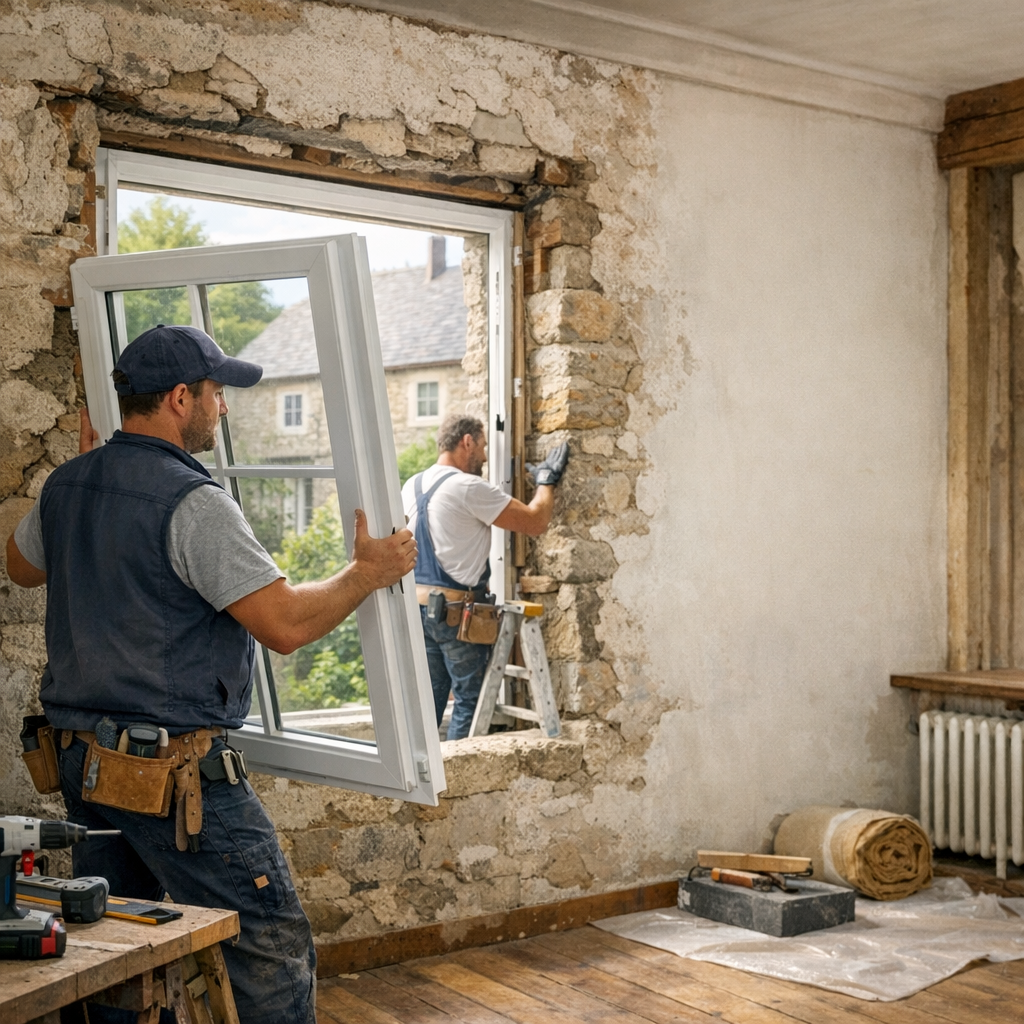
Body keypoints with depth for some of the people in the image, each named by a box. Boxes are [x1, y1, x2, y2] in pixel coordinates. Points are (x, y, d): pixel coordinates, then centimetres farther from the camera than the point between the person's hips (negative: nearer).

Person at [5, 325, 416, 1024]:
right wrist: (367, 573, -6)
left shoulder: (66, 486, 8)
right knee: (274, 952, -2)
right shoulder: (192, 502, -18)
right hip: (176, 769, -9)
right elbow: (286, 624, -21)